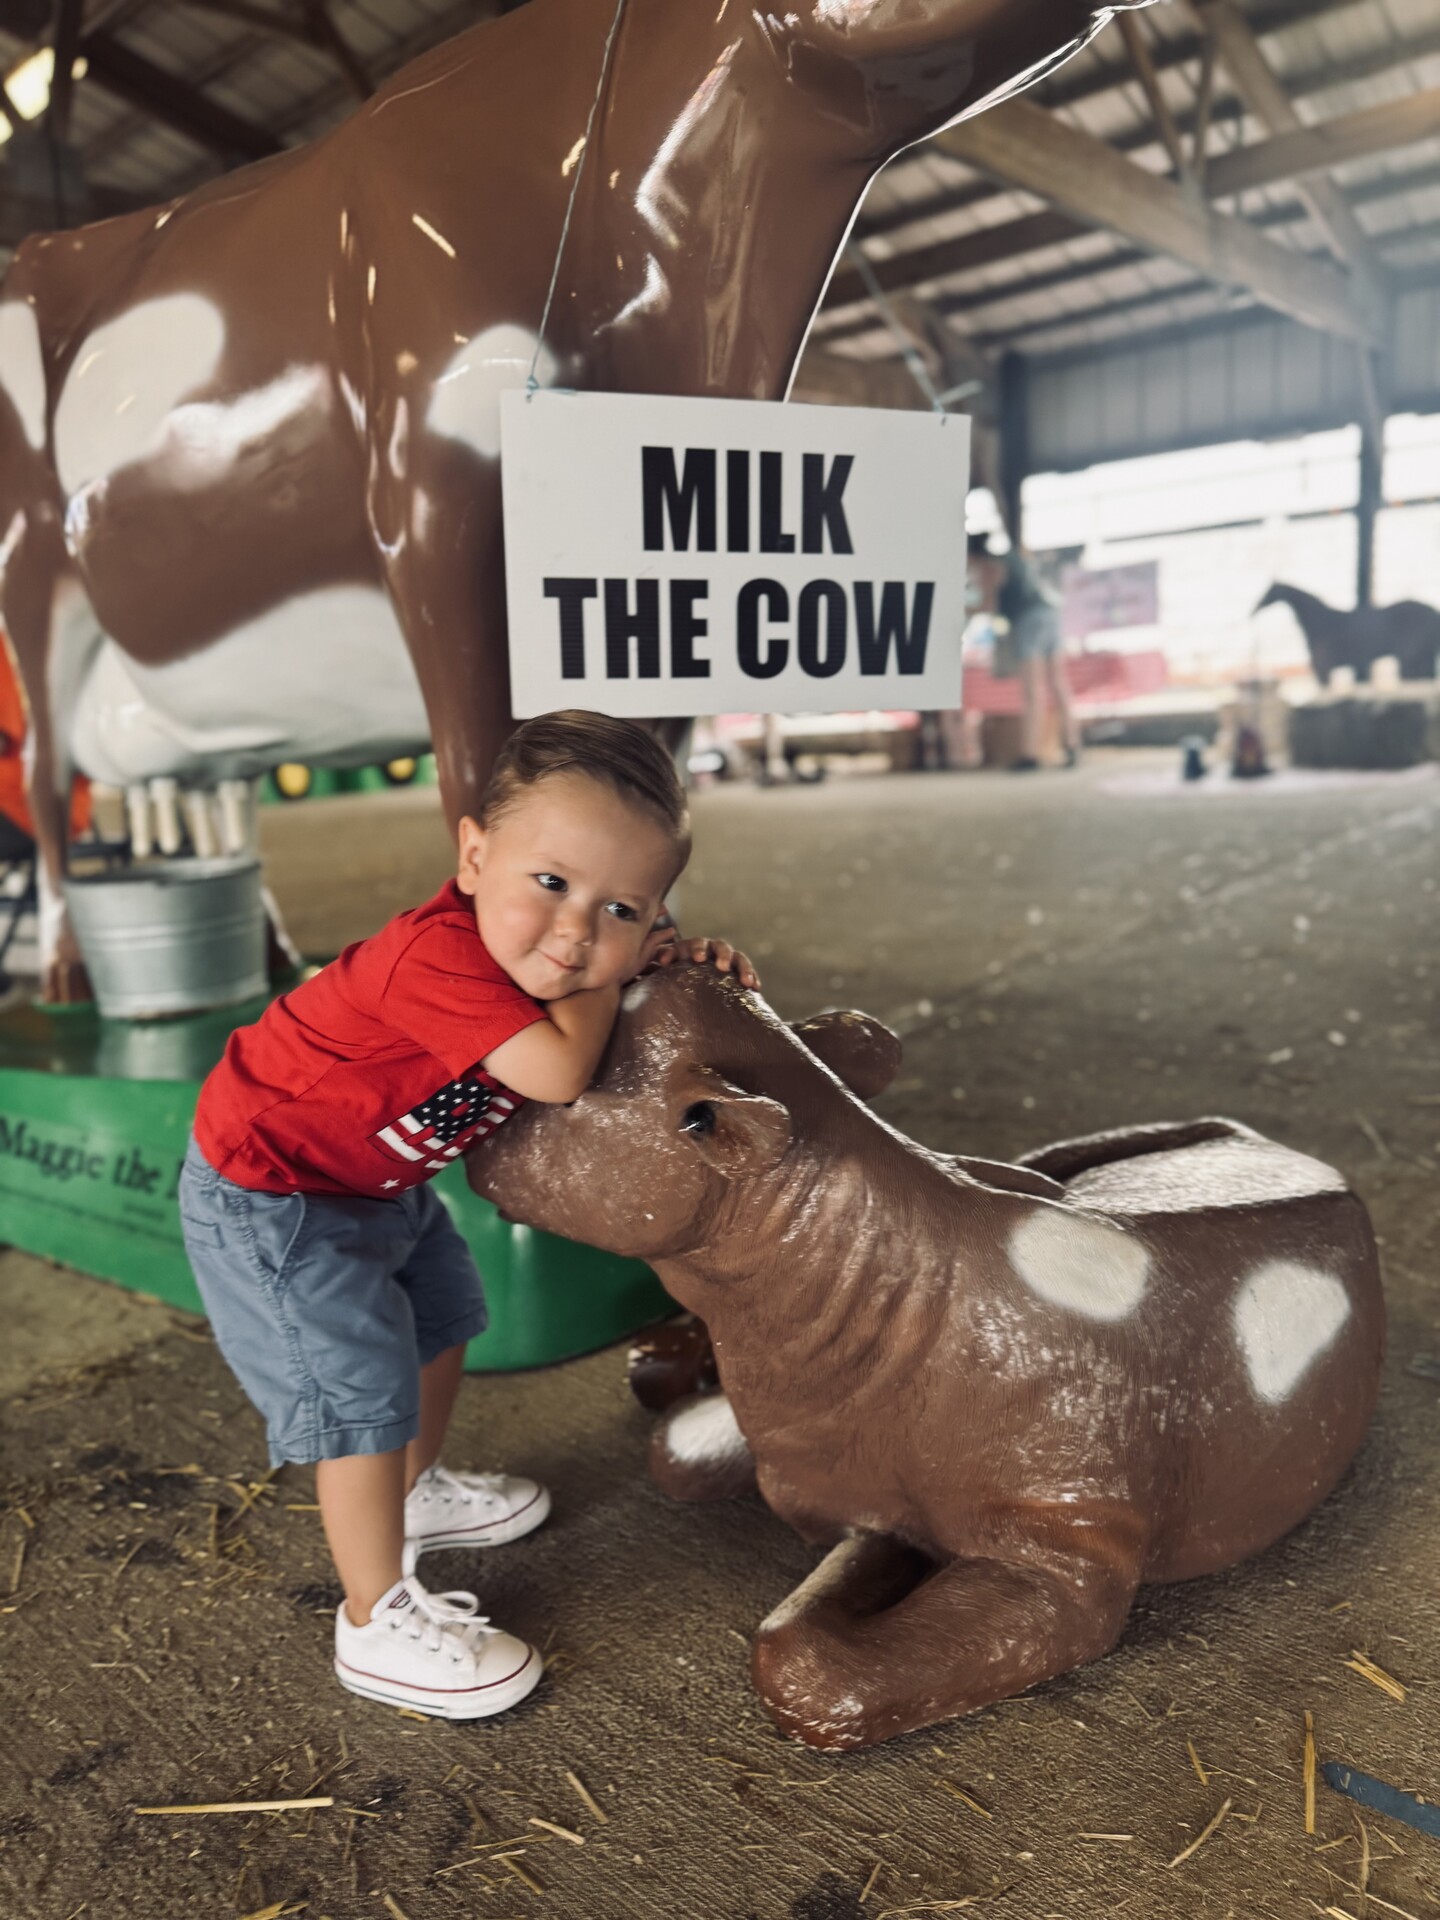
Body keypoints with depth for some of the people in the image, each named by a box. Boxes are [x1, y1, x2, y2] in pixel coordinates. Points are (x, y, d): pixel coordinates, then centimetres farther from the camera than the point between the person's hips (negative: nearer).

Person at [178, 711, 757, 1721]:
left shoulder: (535, 956, -11)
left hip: (379, 1182, 10)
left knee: (442, 1317, 25)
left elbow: (637, 962, 7)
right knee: (362, 1393, -5)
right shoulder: (437, 957, -38)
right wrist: (610, 976, -27)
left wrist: (692, 957, -14)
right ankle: (379, 1624, 15)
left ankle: (416, 1492, 50)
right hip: (271, 1200, -9)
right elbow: (559, 1074, -44)